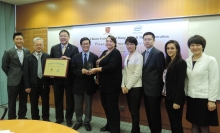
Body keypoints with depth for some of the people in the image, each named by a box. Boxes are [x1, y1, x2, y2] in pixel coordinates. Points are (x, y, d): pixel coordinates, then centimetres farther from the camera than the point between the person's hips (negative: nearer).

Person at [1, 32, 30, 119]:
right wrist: (11, 75, 2)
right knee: (12, 101, 9)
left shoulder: (27, 51, 3)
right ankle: (11, 119, 23)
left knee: (23, 101, 13)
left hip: (25, 80, 3)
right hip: (13, 81, -3)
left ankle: (22, 117, 28)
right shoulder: (8, 52, -6)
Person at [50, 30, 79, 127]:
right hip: (57, 78, 3)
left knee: (70, 99, 9)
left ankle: (69, 118, 25)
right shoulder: (54, 48, 7)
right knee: (58, 99, 13)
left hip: (69, 78, -2)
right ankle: (59, 118, 30)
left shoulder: (74, 48, -2)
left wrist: (68, 59, -22)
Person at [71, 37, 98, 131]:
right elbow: (73, 70, -2)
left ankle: (87, 122, 30)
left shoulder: (95, 57, -1)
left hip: (89, 85, -1)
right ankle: (79, 121, 34)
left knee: (88, 105, 12)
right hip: (78, 84, 2)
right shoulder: (75, 57, 4)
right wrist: (81, 71, -20)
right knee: (78, 105, 14)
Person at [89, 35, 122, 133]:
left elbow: (111, 67, -23)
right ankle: (109, 125, 36)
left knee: (112, 107, 3)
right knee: (105, 106, 17)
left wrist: (97, 69, -19)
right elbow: (100, 65, 17)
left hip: (112, 85, -8)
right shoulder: (104, 52, 16)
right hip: (103, 84, 8)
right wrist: (97, 78, 5)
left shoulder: (116, 53, -10)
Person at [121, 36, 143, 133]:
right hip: (127, 87, 7)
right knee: (131, 110, 14)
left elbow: (137, 73, -14)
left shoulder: (138, 56, -8)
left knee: (135, 111, 3)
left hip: (135, 87, -7)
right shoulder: (127, 57, 12)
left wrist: (128, 86, -12)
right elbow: (124, 72, 11)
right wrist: (123, 85, 1)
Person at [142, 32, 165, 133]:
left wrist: (160, 88, -9)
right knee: (149, 113, 18)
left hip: (154, 89, -7)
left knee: (155, 113, 7)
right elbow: (143, 70, 10)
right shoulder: (142, 54, 10)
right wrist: (143, 85, 5)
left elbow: (161, 72, -12)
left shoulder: (158, 53, -13)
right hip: (145, 89, 7)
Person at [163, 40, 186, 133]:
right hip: (168, 97, 7)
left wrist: (177, 101, -18)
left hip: (175, 98, -7)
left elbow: (181, 83, -17)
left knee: (177, 123, 6)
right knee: (172, 122, 17)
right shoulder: (168, 62, 10)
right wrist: (164, 95, 10)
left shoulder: (181, 62, -12)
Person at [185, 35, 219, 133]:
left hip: (204, 98, -4)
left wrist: (212, 100, -11)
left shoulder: (210, 60, -7)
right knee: (194, 125, 14)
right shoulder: (187, 61, 5)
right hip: (191, 98, 4)